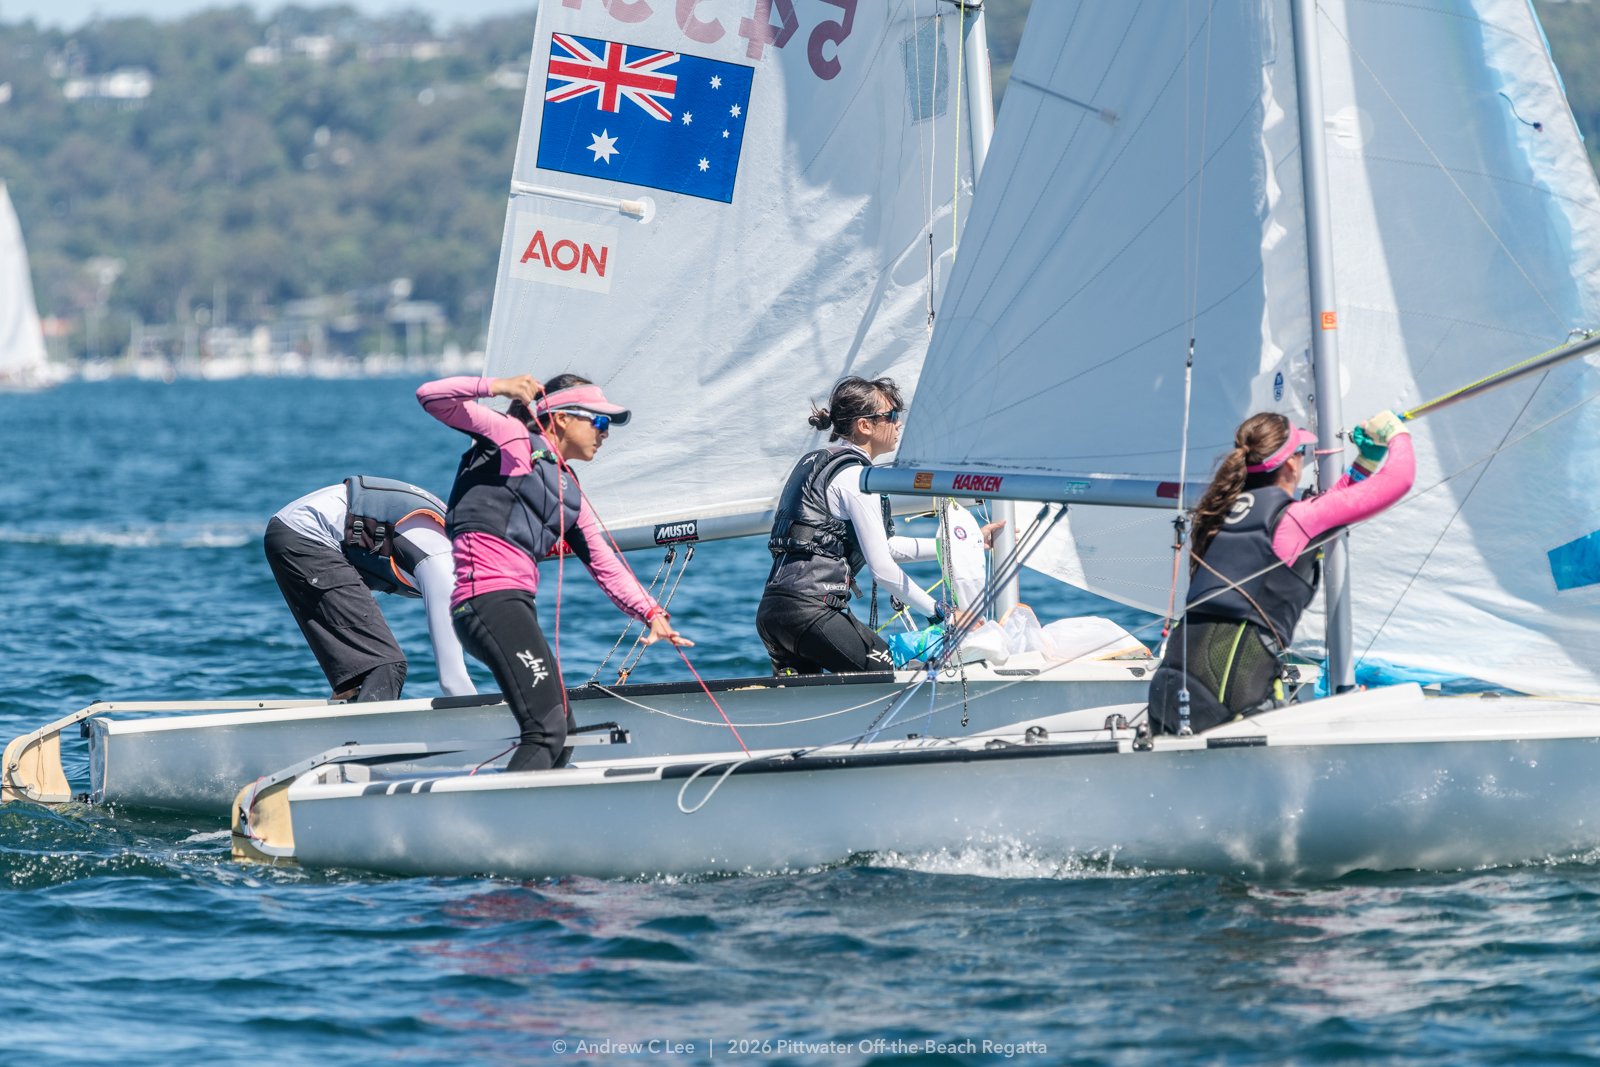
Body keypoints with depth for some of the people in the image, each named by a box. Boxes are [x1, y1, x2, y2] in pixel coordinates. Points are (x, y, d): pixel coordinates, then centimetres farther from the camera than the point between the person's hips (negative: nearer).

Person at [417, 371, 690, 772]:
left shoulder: (570, 491, 24)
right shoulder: (512, 437, 4)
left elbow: (604, 563, 23)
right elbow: (432, 397, -3)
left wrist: (650, 612, 10)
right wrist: (496, 387, -15)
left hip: (517, 604, 10)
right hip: (488, 598, -10)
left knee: (562, 732, 17)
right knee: (547, 728, -20)